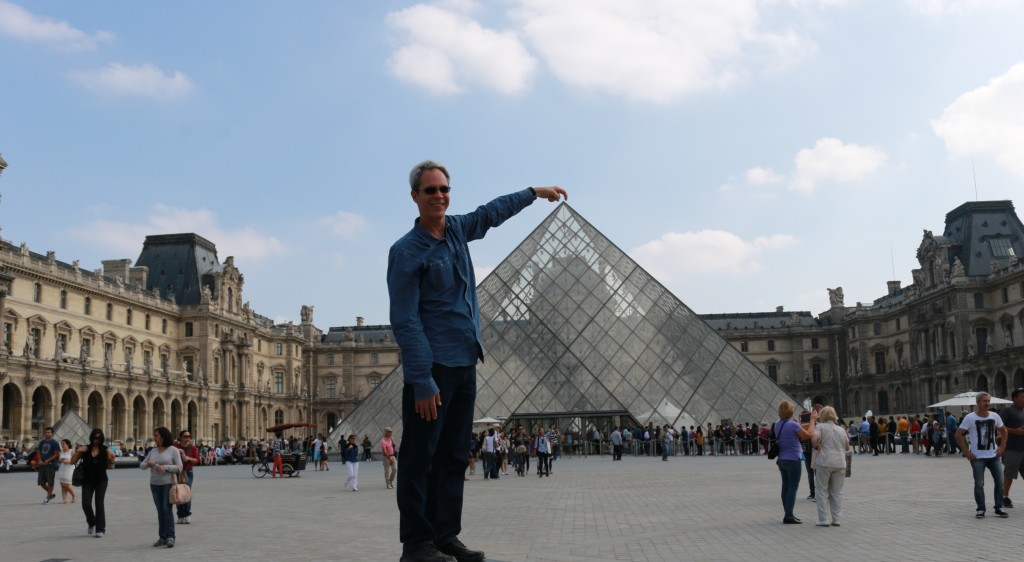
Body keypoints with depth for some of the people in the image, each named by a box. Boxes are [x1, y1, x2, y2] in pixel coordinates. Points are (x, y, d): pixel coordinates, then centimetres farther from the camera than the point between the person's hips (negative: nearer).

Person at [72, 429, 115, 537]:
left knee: (99, 504, -6)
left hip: (101, 481, -1)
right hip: (87, 481, 1)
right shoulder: (85, 449, 2)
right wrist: (77, 452, -11)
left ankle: (100, 529, 2)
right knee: (86, 504, -5)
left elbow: (109, 466, 5)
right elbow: (72, 462, 3)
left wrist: (112, 457, -12)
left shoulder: (105, 450, 0)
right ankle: (91, 523, 24)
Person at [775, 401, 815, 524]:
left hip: (782, 459, 8)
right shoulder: (792, 424, -20)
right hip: (793, 459, -8)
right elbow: (808, 435, -13)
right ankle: (789, 516, -6)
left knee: (786, 486, 12)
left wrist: (810, 422, 14)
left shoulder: (778, 424, 6)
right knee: (793, 488, -4)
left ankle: (788, 514, 18)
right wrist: (813, 420, -2)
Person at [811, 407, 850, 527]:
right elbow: (847, 447, 18)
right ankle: (836, 519, 11)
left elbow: (814, 439, -18)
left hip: (824, 462, -4)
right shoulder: (841, 429, 14)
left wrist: (817, 447, 1)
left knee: (822, 492, 4)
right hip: (840, 463, 4)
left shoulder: (820, 427, -1)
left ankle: (822, 520, 2)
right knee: (837, 492, 11)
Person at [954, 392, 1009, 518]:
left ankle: (999, 508, 16)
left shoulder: (995, 416, 2)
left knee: (1000, 482, 3)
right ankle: (980, 509, 10)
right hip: (977, 457, -4)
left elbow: (1003, 431, 18)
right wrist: (967, 452, -11)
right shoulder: (970, 418, -10)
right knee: (979, 484, -1)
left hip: (994, 456, 4)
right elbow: (959, 435, -8)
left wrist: (1002, 447, 6)